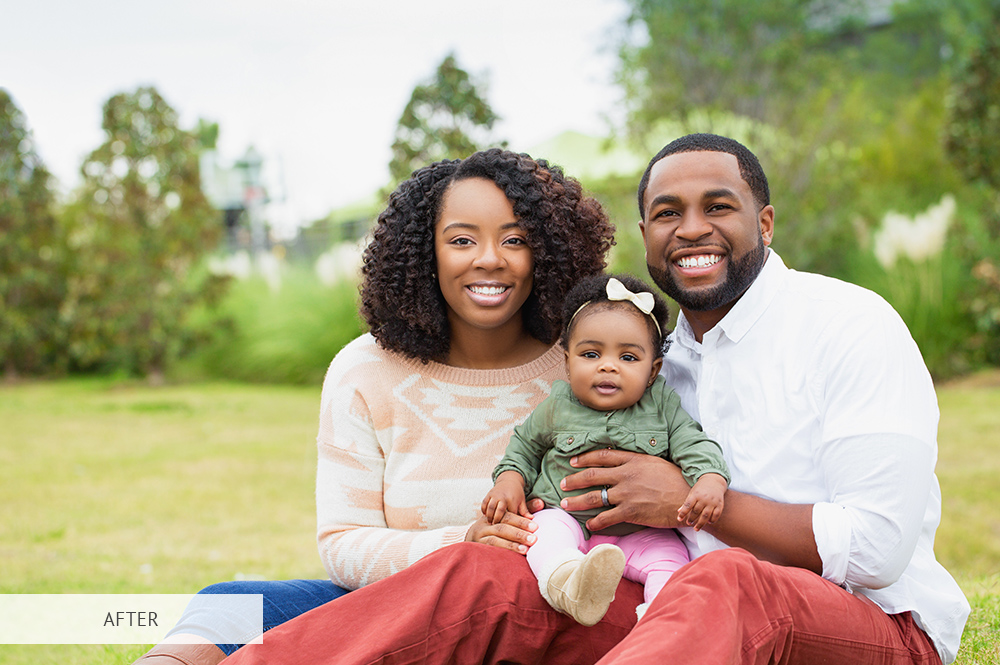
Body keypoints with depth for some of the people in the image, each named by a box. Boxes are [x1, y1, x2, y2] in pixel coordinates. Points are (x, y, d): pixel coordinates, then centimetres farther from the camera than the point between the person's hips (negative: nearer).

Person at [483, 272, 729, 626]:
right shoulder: (557, 407, 4)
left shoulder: (663, 405, 1)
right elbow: (525, 445, 20)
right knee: (547, 530, -32)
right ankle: (569, 587, -59)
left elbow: (694, 445, -2)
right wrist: (510, 480, 2)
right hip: (567, 520, -1)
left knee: (669, 556, -26)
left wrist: (710, 481, -23)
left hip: (640, 533, 1)